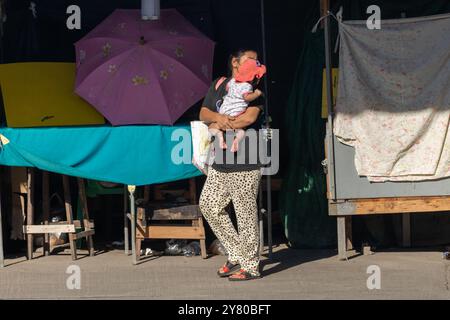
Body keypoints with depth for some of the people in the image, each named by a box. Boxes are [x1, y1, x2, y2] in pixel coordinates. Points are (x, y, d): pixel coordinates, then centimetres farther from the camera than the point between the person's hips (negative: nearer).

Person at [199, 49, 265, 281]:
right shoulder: (218, 85, 13)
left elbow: (250, 116, -18)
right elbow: (203, 114, 5)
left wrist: (220, 126, -10)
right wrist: (218, 117, -17)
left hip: (244, 165, -7)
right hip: (220, 162, 7)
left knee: (245, 214, -4)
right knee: (209, 205, 12)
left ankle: (250, 266, 5)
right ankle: (236, 255, 22)